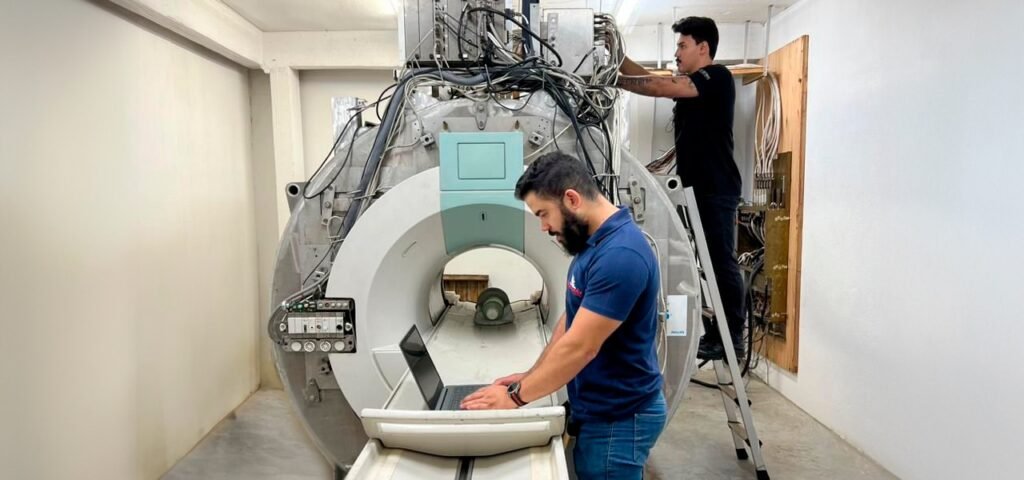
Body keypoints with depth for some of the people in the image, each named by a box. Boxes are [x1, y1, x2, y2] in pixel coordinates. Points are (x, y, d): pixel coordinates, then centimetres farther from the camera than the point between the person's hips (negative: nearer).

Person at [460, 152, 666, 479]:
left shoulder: (620, 254, -27)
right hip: (600, 411, 9)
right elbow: (571, 320, 11)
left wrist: (517, 395, -17)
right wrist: (531, 377, 8)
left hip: (618, 419, -9)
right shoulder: (594, 241, 5)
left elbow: (579, 347, -27)